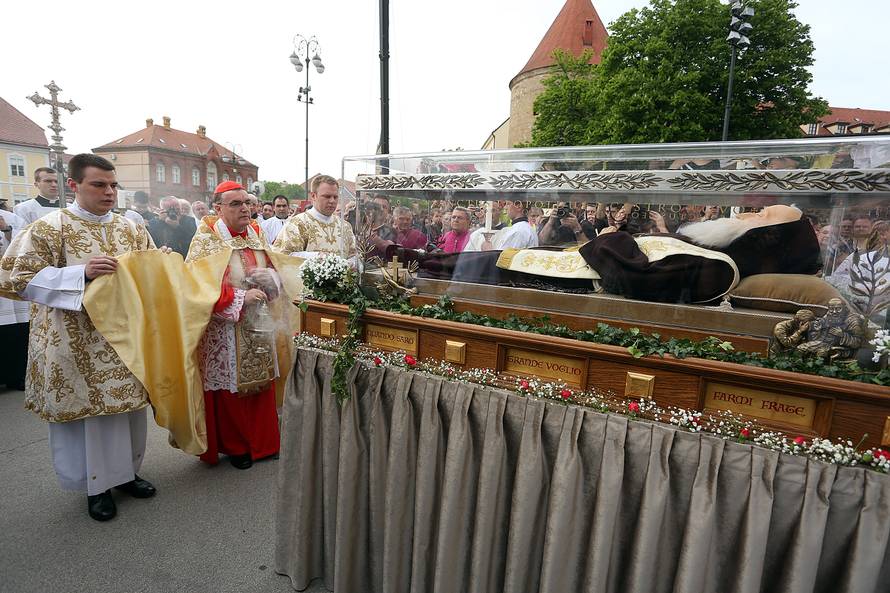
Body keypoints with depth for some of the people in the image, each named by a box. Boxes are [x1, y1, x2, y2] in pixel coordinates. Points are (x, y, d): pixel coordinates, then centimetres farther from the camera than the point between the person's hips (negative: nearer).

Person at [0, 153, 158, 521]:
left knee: (127, 404, 12)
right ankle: (96, 485, 25)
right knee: (88, 408, 6)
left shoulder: (131, 229, 6)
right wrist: (81, 273, -22)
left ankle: (125, 471, 32)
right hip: (79, 342, -4)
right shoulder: (49, 228, -6)